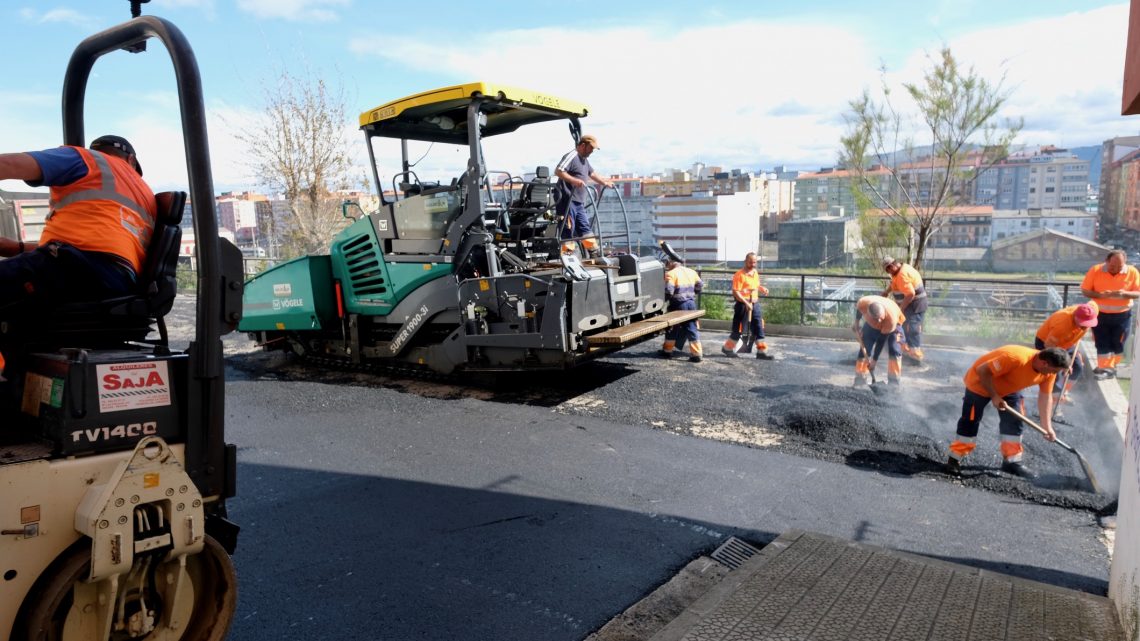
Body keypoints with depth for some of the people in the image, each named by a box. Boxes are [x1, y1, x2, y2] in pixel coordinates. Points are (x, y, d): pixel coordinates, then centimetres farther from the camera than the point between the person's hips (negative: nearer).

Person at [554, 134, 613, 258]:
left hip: (579, 202, 10)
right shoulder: (571, 156, -10)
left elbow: (592, 173, 35)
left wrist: (604, 183, 30)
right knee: (568, 229, -7)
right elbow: (558, 171, -22)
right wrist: (574, 180, -31)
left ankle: (594, 252, 20)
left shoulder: (585, 159, 21)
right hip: (568, 201, -10)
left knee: (585, 227, 13)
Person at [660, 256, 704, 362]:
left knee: (672, 328, 11)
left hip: (678, 304, -5)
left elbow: (668, 291, -18)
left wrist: (666, 298, -1)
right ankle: (697, 354, 2)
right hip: (691, 303, 5)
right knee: (692, 329, 7)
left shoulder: (671, 274, -10)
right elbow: (699, 285, 14)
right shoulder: (691, 272, 10)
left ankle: (667, 350, 22)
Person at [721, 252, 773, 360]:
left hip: (755, 303, 7)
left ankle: (762, 351, 12)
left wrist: (762, 289, 4)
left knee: (758, 328, 6)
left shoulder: (755, 273, 11)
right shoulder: (739, 275, -14)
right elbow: (736, 292, -19)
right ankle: (728, 348, 19)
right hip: (743, 304, -7)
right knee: (738, 328, 1)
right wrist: (746, 303, -27)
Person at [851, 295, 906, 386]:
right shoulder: (863, 303, -39)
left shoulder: (892, 318, -43)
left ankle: (894, 383, -10)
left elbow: (881, 340, -32)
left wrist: (874, 360, -26)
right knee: (864, 350, -5)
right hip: (871, 324, 3)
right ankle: (859, 381, 2)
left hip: (894, 323, -2)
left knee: (894, 350, -18)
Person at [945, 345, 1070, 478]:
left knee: (1014, 421, 2)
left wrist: (1047, 426, -6)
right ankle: (954, 460, 4)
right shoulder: (1016, 358, -40)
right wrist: (994, 396, -27)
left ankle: (1012, 461, 14)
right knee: (970, 421, -4)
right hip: (980, 382, -7)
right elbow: (982, 371, -34)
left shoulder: (1049, 371, -16)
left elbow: (1045, 396, -4)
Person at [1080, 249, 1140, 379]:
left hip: (1122, 315, 0)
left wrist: (1125, 294, -28)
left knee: (1118, 343, 8)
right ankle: (1104, 368, 14)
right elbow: (1085, 290, -7)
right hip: (1100, 314, 0)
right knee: (1102, 343, 3)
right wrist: (1100, 295, -26)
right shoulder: (1095, 270, -11)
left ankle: (1111, 367, 24)